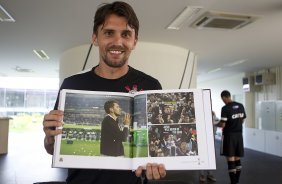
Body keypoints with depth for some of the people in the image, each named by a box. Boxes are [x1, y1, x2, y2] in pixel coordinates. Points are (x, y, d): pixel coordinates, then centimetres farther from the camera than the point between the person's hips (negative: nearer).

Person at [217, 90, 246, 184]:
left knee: (230, 159, 1)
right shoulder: (241, 106, 4)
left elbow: (222, 124, -17)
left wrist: (215, 124, 3)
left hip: (229, 135, -6)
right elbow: (242, 120, 13)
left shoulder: (225, 108, -17)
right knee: (237, 159, 14)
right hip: (239, 134, 6)